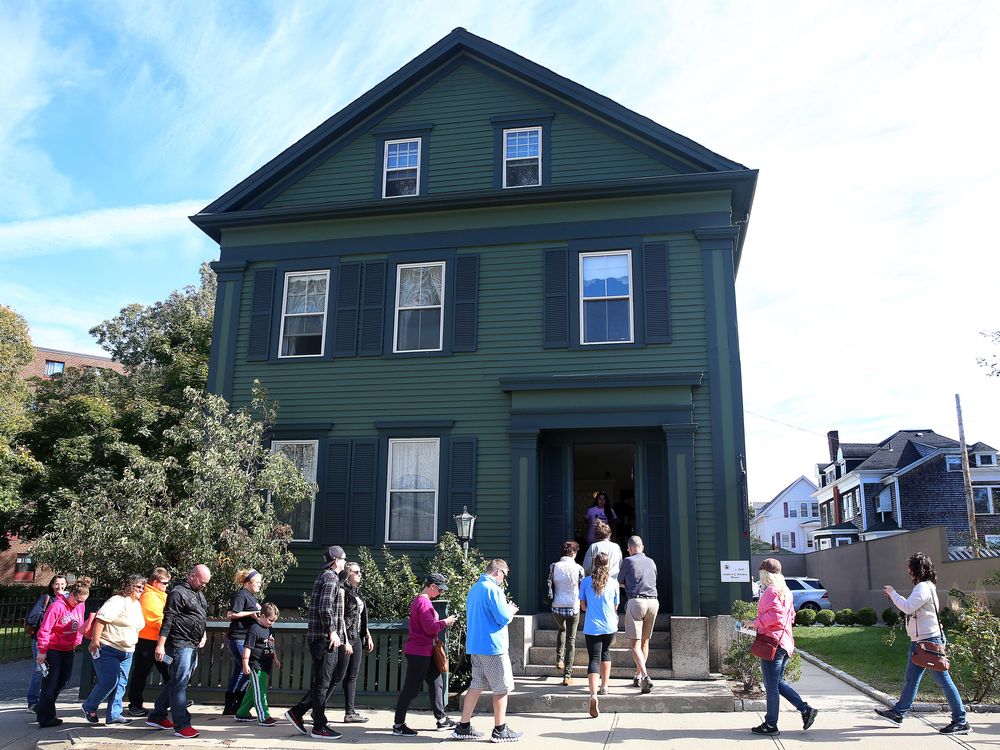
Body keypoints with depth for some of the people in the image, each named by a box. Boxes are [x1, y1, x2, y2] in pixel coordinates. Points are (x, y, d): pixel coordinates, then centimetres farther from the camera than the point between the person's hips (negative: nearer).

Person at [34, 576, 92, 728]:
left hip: (68, 649, 8)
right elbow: (44, 629, -19)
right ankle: (45, 718, 5)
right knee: (50, 682, -2)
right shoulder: (57, 606, -22)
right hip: (53, 649, -7)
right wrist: (42, 651, -16)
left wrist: (78, 640, 2)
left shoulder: (80, 605, 0)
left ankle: (42, 708, 31)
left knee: (63, 680, 14)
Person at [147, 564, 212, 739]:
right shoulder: (178, 593, -11)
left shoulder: (199, 594, 17)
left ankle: (156, 717, 27)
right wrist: (160, 645, -20)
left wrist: (203, 635, 18)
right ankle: (181, 725, -3)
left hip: (193, 646, 9)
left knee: (175, 682, 16)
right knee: (179, 683, -6)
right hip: (180, 645, -9)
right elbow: (167, 620, -16)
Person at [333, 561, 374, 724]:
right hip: (346, 638, -8)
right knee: (338, 676, -4)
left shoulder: (357, 594, 16)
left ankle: (350, 712, 11)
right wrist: (345, 640, -19)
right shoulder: (342, 592, -10)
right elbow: (340, 617, -16)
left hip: (357, 639, 8)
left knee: (352, 676, 8)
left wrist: (368, 636, 18)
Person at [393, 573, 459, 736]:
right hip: (419, 652, -11)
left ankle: (442, 719, 23)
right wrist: (445, 622, -12)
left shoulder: (420, 600, 15)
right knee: (411, 688, -4)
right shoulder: (424, 602, -19)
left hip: (425, 652, 11)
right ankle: (398, 725, 3)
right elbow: (430, 628, -24)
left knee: (436, 682, 15)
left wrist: (442, 621, 9)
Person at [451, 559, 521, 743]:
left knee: (476, 685, 13)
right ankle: (500, 730, 10)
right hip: (493, 646, -8)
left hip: (475, 645, 8)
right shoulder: (493, 589, -16)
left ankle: (463, 728, 15)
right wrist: (510, 610, 3)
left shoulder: (474, 588, 13)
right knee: (501, 688, 3)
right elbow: (503, 618, -18)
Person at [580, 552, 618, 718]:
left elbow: (583, 606, 6)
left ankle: (593, 695, -22)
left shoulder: (586, 582, 0)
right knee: (606, 652, 26)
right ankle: (604, 686, 31)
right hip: (610, 626, 1)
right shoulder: (613, 583, 0)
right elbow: (615, 607, 9)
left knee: (594, 659, -4)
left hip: (592, 627, -1)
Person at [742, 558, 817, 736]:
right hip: (785, 642, 10)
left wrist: (755, 623, -16)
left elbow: (775, 615, -24)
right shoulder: (785, 591, 16)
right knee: (778, 682, 18)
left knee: (771, 685, -1)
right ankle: (806, 709, 12)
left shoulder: (770, 591, -13)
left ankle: (770, 724, 6)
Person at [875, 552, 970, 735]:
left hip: (929, 640, -11)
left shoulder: (923, 587, -18)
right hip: (920, 641, 11)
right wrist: (893, 597, 12)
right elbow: (910, 607, 19)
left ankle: (961, 721, 3)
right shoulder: (925, 586, 15)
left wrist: (893, 593, -15)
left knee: (943, 680, -4)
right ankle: (898, 713, 24)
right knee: (911, 679, 16)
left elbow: (908, 607, -28)